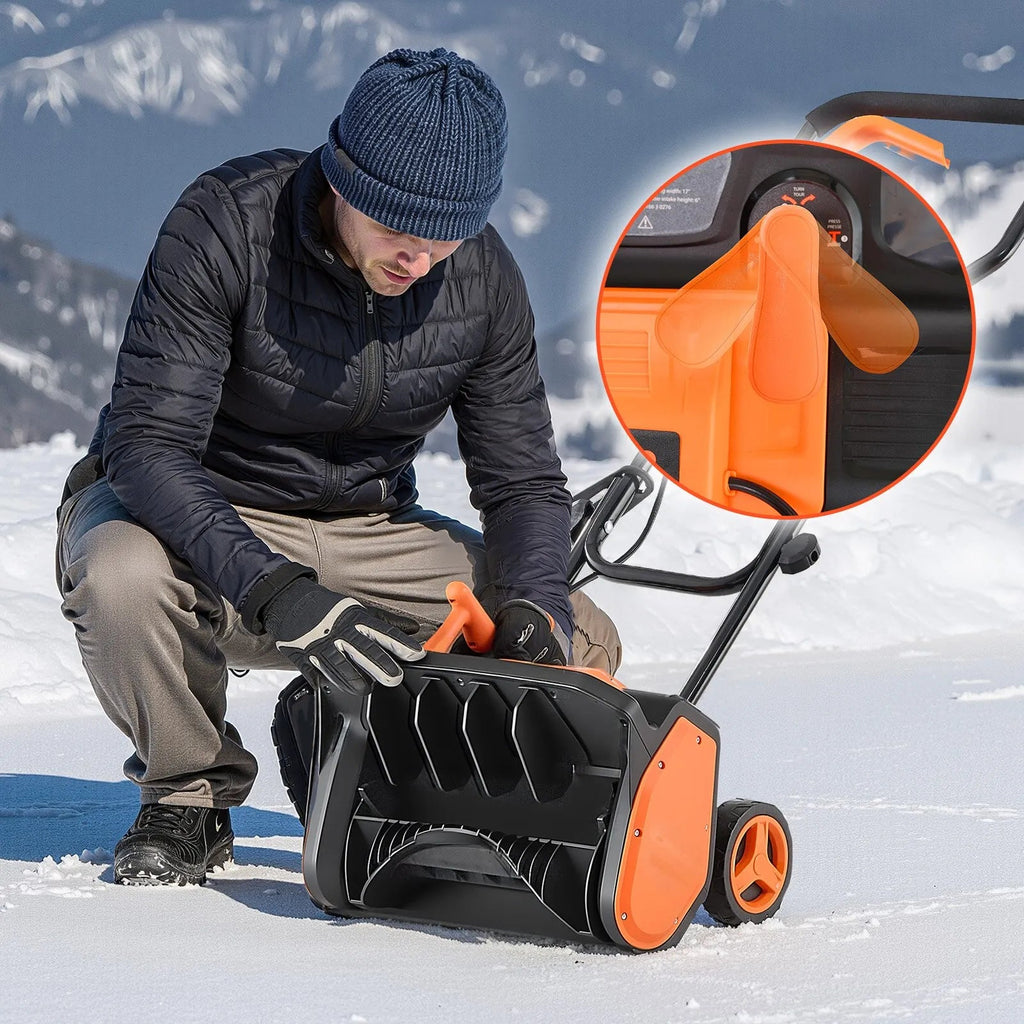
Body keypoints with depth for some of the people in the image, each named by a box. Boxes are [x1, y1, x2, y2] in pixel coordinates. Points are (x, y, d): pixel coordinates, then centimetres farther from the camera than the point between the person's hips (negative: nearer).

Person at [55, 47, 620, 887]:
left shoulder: (484, 278, -10)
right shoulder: (224, 225, -25)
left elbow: (522, 479, -2)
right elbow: (147, 444, -29)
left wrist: (531, 603, -25)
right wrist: (279, 596, -43)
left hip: (371, 534, 4)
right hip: (199, 518, -4)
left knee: (582, 644, -15)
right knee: (125, 578, -39)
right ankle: (187, 795, -8)